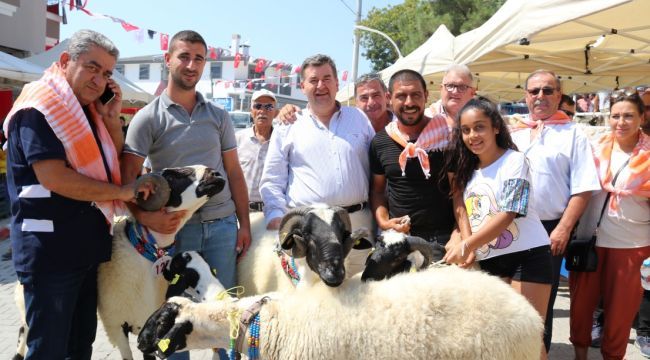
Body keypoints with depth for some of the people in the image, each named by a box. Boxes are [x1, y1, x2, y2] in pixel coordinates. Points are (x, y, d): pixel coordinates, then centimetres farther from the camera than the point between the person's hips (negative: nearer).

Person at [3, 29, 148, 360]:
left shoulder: (88, 110, 12)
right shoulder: (38, 109, -13)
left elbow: (114, 167, 16)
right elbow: (53, 177, -23)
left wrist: (112, 120, 1)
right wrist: (122, 192, -16)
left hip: (89, 243, 8)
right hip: (49, 249, -8)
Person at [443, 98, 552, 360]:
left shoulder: (514, 161, -9)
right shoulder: (468, 169, 11)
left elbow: (507, 215, -18)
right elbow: (465, 215, 14)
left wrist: (467, 245, -22)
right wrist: (458, 243, -5)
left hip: (527, 256, -6)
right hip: (488, 261, 6)